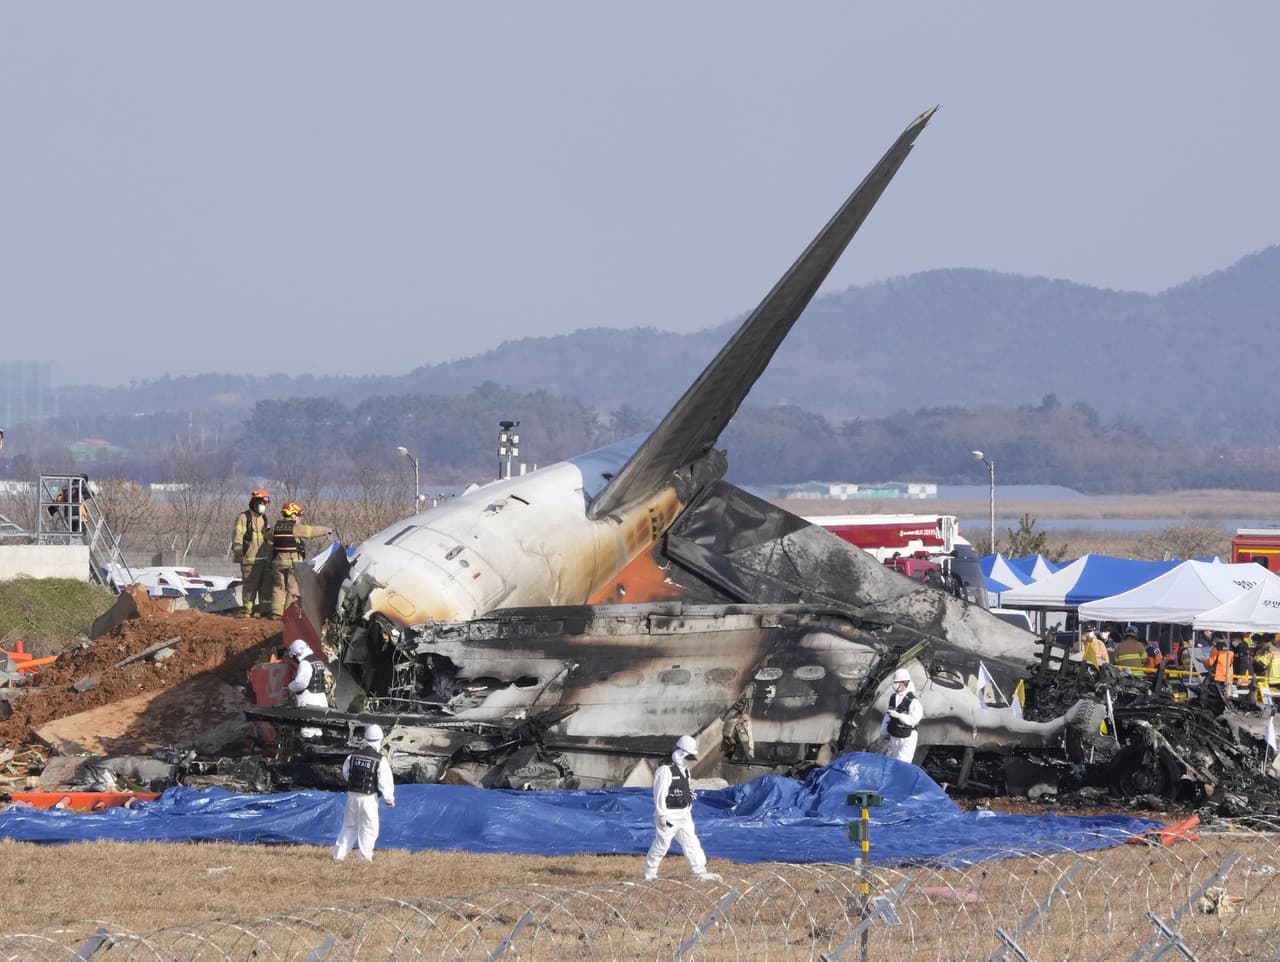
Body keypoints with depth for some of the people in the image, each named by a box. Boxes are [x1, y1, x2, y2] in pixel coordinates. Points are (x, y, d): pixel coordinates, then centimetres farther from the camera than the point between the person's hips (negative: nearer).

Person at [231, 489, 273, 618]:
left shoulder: (264, 518, 19)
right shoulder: (244, 517, -4)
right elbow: (237, 536, -10)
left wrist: (271, 555, 24)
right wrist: (237, 551, -20)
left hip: (265, 558, 7)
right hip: (250, 559, -7)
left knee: (266, 586, 7)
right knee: (250, 586, -7)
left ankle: (265, 610, 13)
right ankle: (248, 611, -3)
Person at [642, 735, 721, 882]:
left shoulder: (685, 770, 11)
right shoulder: (666, 771, -18)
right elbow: (659, 794, -19)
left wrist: (688, 811, 21)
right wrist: (662, 815, -20)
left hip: (684, 815, 8)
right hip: (669, 816, -8)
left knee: (691, 842, 6)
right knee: (661, 845, 0)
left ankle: (700, 873, 7)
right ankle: (649, 874, 13)